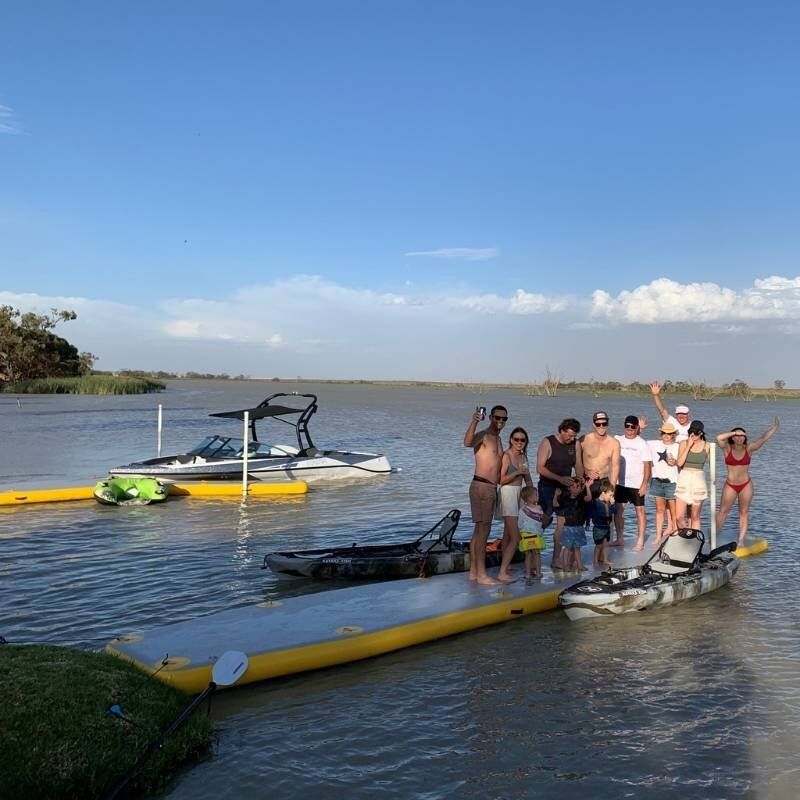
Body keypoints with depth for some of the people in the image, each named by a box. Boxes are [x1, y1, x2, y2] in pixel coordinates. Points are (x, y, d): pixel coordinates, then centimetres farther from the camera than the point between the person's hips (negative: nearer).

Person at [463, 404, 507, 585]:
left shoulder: (497, 439, 18)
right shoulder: (482, 436, -10)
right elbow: (467, 442, -34)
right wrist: (474, 422, -45)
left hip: (492, 487, 9)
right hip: (481, 486, -9)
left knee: (479, 529, 11)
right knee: (483, 529, -10)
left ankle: (473, 572, 17)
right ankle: (481, 574, -7)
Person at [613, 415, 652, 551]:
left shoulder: (642, 444, -7)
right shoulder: (618, 440, 3)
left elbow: (647, 465, -9)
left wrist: (644, 484, -14)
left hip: (637, 484, -4)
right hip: (620, 483, 4)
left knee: (640, 511, 3)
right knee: (618, 510, 7)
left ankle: (640, 541, 9)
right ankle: (620, 539, 17)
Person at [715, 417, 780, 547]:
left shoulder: (748, 449, -5)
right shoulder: (727, 448, -8)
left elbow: (763, 438, -16)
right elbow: (719, 438, -26)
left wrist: (775, 428, -28)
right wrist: (735, 432, -19)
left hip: (746, 485, 1)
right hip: (730, 485, -1)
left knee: (744, 513, 7)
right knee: (723, 512, 7)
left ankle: (741, 540, 13)